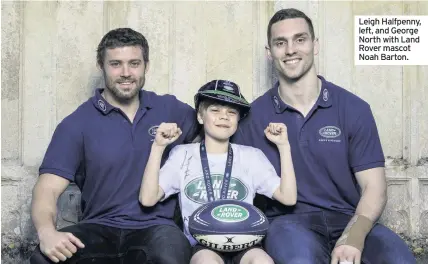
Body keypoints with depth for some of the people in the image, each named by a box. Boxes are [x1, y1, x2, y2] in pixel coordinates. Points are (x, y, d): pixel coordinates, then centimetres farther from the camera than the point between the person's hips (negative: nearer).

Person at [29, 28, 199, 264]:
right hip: (99, 228, 0)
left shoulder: (170, 109, 7)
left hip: (155, 227, 0)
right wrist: (47, 232, -27)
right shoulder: (77, 124, 0)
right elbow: (48, 188, -7)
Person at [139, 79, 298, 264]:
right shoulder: (183, 155, 8)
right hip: (201, 245, -1)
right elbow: (147, 199, -3)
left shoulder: (251, 156, 11)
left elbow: (288, 197, 1)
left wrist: (283, 146, -3)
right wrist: (158, 147, -9)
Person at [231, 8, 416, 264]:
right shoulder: (253, 116, 3)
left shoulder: (354, 109, 2)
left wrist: (354, 236, -21)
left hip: (348, 219, 2)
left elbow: (374, 187, -2)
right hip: (289, 220, -1)